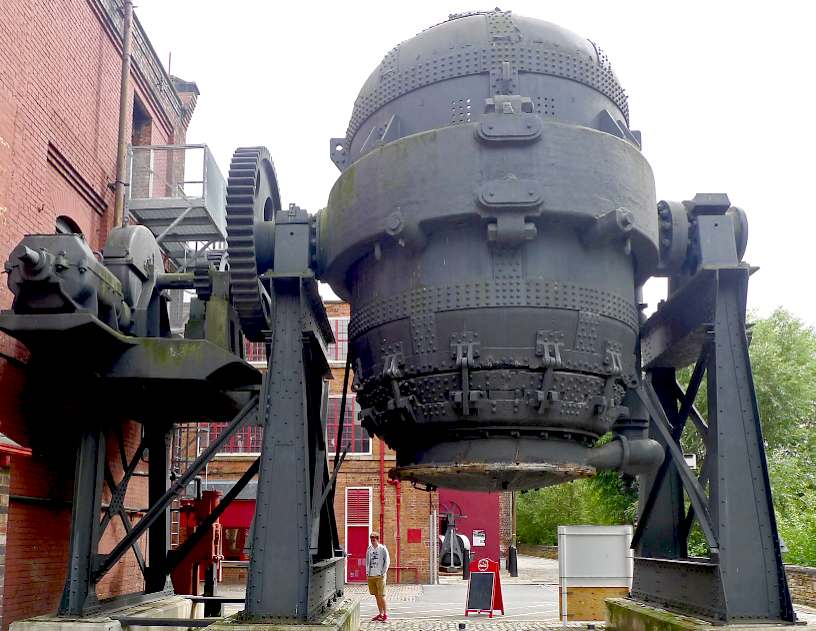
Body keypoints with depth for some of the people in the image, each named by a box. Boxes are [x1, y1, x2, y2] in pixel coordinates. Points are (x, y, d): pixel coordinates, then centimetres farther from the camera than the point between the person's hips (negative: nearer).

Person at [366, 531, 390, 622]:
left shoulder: (383, 549, -4)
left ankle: (385, 614, 2)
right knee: (376, 596, 9)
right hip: (371, 576, 5)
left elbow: (387, 561, -4)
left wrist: (383, 573, -9)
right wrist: (367, 572, 9)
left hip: (380, 576, -5)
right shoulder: (369, 549, 9)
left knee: (381, 596, -5)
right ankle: (380, 614, 17)